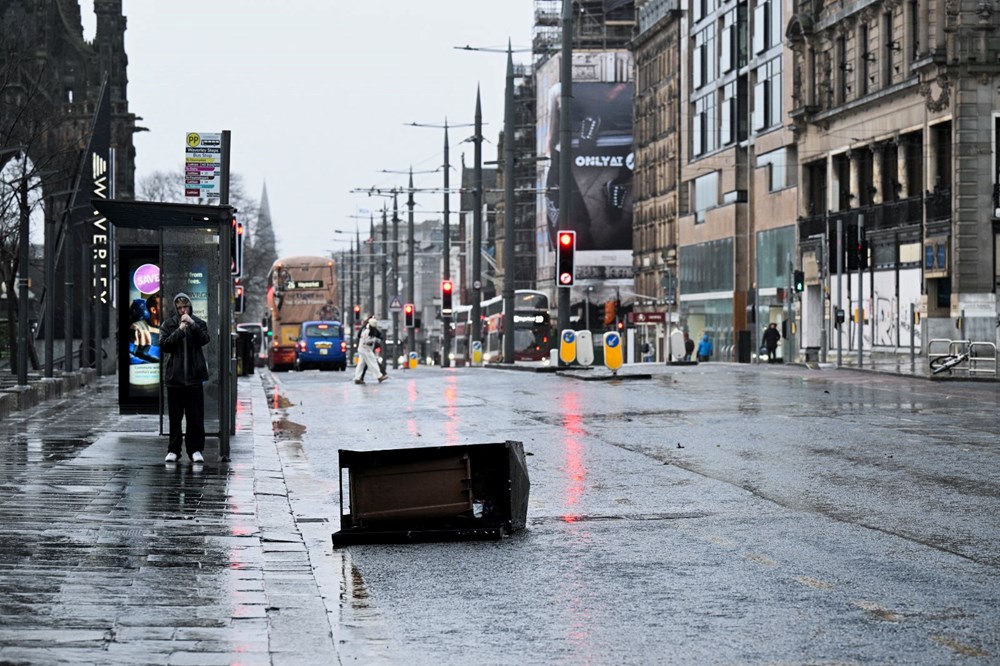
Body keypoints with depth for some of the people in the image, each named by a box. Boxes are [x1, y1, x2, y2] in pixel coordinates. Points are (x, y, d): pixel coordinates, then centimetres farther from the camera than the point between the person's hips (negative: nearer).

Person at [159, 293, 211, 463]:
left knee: (196, 417, 0)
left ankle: (195, 449, 7)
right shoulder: (168, 325, 7)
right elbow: (163, 345, -6)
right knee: (175, 417, 4)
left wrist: (192, 325, -20)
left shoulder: (199, 324, 8)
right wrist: (180, 331, -14)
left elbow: (205, 339, -9)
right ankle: (173, 450, 12)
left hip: (194, 377, 0)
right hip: (174, 377, 0)